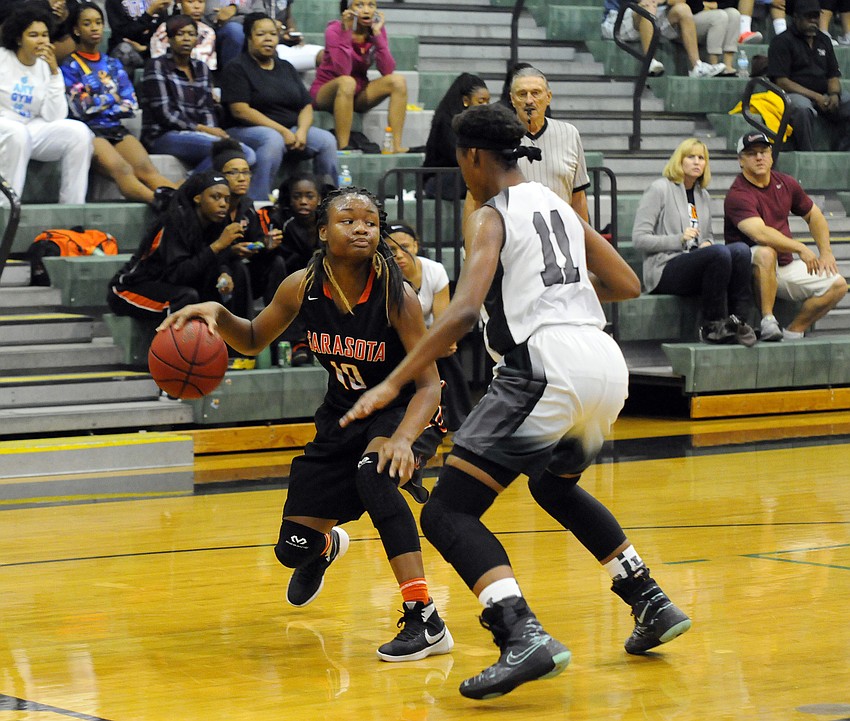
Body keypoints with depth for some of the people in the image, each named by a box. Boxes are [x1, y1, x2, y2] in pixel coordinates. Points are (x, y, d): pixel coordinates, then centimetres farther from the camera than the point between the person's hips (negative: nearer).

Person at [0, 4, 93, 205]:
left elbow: (54, 116, -7)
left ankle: (73, 209, -17)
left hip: (32, 131, 4)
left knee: (78, 131, -19)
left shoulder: (46, 67, 6)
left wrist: (54, 72, -12)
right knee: (17, 133, -38)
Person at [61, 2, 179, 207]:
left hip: (116, 129, 5)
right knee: (122, 171, -33)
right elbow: (81, 108, -5)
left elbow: (131, 105, 13)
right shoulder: (70, 66, 6)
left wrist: (98, 104, 1)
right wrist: (112, 99, 6)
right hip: (89, 131, -5)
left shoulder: (113, 64, 22)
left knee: (146, 169, -25)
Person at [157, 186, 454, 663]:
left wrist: (403, 439, -45)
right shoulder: (303, 287, -16)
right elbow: (253, 340, 2)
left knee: (375, 472, -40)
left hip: (397, 409, -5)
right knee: (294, 549, 5)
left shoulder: (395, 295, -27)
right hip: (341, 414, 5)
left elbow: (428, 384, -26)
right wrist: (217, 315, -20)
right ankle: (327, 546, 50)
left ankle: (426, 622, -38)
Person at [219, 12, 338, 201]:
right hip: (248, 130, -6)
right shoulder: (237, 69, 0)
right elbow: (240, 110, -13)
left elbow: (306, 106, 14)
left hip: (290, 130, 6)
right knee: (273, 140, -39)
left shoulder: (286, 68, 19)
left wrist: (302, 131, -10)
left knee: (327, 140, -19)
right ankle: (257, 205, -39)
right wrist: (281, 130, -18)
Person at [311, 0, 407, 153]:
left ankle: (396, 146, -25)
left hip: (357, 94, 5)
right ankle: (343, 149, -38)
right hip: (326, 92, -5)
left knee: (398, 81, -18)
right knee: (347, 82, -38)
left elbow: (387, 71, -16)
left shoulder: (377, 30, -3)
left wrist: (377, 34, -21)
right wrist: (346, 31, -32)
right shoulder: (335, 30, -16)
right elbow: (343, 71, -30)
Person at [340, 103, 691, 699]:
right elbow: (627, 285, 26)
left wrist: (393, 384, -16)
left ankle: (524, 637, -29)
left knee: (448, 512, -7)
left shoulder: (490, 218, -1)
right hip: (606, 363, 8)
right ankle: (653, 604, 34)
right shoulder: (556, 204, 21)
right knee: (556, 484, 37)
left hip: (547, 367, -8)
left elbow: (463, 312, -16)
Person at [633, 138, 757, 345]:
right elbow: (639, 238, -6)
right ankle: (711, 327, -27)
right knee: (720, 253, -33)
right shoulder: (660, 189, 0)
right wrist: (679, 240, -17)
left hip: (696, 265, 6)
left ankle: (739, 319, -26)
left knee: (740, 250, -24)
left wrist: (707, 242, 6)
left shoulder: (703, 196, 21)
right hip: (665, 270, -6)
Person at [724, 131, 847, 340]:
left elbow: (813, 215, 21)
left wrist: (826, 252, 10)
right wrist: (800, 249, -32)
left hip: (785, 265, 7)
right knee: (765, 253, -41)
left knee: (838, 285, -5)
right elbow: (760, 233, -31)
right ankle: (767, 321, -33)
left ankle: (793, 331, -1)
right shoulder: (738, 195, -17)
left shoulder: (786, 183, 7)